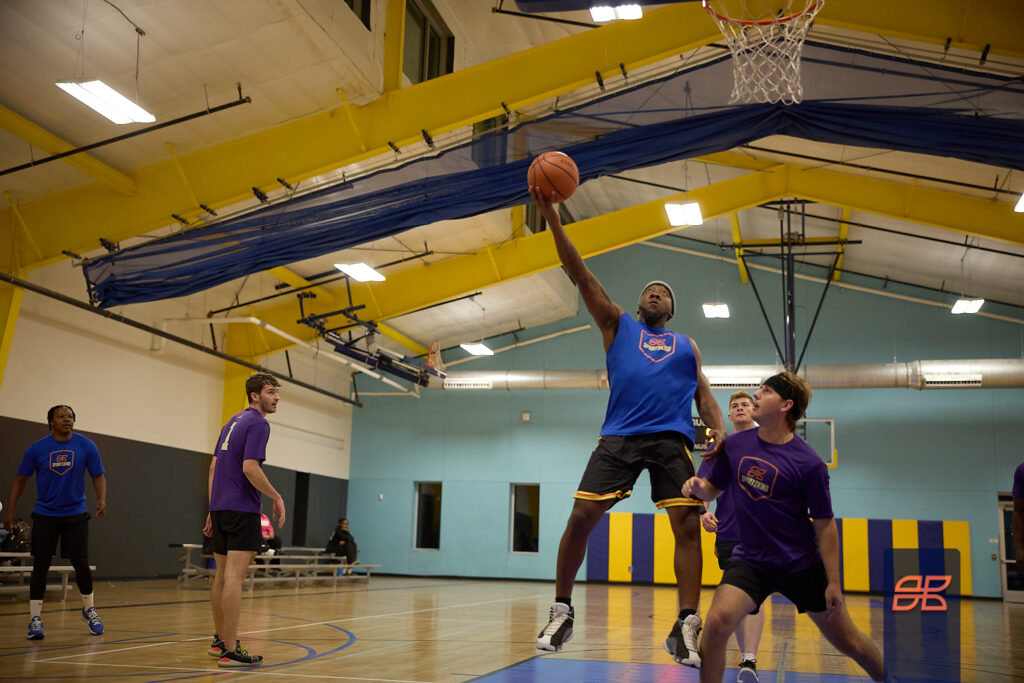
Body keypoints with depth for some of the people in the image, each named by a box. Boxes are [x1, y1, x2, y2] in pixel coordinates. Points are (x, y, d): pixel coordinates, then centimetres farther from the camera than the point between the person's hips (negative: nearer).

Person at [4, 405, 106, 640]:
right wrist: (10, 511, -2)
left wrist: (101, 498, -15)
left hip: (76, 514, 0)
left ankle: (89, 609, 23)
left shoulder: (86, 446, -3)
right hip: (45, 515, 0)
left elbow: (98, 475, 2)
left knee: (81, 565, 1)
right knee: (40, 566, -4)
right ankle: (35, 618, 4)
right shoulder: (37, 449, -4)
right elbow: (21, 480, 4)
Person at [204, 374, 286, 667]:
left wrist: (213, 510, 21)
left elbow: (213, 467, 19)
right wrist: (277, 497, -10)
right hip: (242, 510, -9)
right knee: (234, 577, -9)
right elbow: (250, 468, -20)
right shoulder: (258, 423, -9)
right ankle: (229, 650, -9)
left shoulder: (234, 422, 18)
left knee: (222, 576, 16)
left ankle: (219, 640, 26)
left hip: (220, 508, 9)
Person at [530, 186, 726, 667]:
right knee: (581, 516, -9)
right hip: (619, 436, -1)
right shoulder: (617, 325, 20)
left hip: (672, 439, 2)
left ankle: (686, 627, -4)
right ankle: (561, 611, 6)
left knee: (688, 525, -9)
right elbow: (580, 274, 11)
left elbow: (703, 395, 20)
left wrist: (719, 432, -1)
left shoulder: (686, 346, 26)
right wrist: (552, 217, 2)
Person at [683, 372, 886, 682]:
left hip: (802, 564, -2)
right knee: (717, 621, -24)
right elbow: (715, 488, 10)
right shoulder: (735, 445, -4)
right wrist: (699, 487, -14)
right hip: (750, 560, 2)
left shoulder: (809, 463, -16)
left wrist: (833, 583, -7)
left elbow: (824, 525, -9)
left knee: (847, 641, 12)